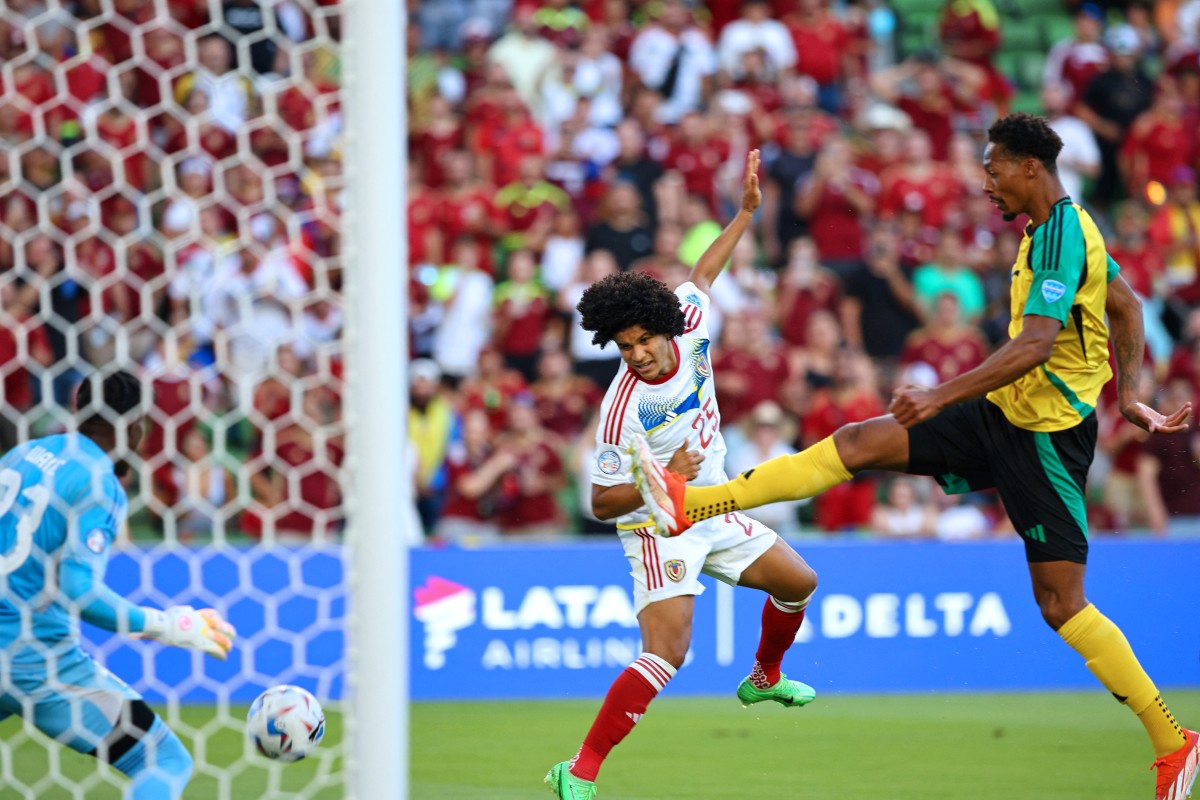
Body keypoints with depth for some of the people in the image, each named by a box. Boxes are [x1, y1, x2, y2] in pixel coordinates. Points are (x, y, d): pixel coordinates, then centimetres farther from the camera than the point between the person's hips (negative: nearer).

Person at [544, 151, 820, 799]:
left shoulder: (689, 326, -14)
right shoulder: (624, 409, -30)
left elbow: (699, 278, 11)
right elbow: (601, 502, -22)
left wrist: (746, 212, 12)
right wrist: (663, 479, -35)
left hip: (714, 512, 8)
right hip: (658, 529, -8)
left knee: (798, 583, 21)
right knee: (666, 652, -24)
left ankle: (764, 677, 49)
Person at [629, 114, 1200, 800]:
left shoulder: (1061, 235, -20)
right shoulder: (1064, 228, 11)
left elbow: (1035, 344, -29)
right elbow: (1128, 306, 23)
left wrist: (943, 396, -30)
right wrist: (1128, 394, 20)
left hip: (1045, 435, -9)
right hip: (1005, 415, 9)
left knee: (1062, 603, -7)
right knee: (858, 443, 0)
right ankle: (690, 504, -2)